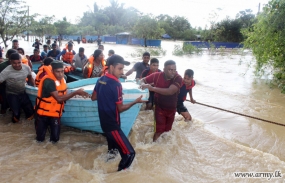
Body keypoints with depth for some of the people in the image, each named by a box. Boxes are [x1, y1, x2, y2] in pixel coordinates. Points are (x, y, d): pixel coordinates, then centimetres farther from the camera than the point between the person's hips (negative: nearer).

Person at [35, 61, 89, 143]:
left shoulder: (62, 78, -4)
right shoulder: (48, 81, -27)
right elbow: (59, 98, -32)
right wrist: (76, 92, -34)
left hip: (55, 112, 5)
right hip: (44, 112, -5)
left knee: (55, 139, 2)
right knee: (40, 138, 8)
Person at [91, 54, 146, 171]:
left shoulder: (101, 80, 5)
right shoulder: (116, 85, -20)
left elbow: (93, 97, 17)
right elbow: (120, 109, -14)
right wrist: (135, 101, -6)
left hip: (104, 122, 10)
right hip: (112, 124, -10)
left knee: (113, 148, 28)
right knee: (129, 153, -9)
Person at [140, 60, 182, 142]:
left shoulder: (178, 78, -21)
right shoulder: (157, 75, -16)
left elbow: (170, 91, -36)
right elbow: (143, 80, -2)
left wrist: (152, 88, -39)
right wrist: (143, 84, -27)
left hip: (172, 109, 2)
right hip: (159, 108, -1)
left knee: (167, 130, 17)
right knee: (159, 130, -7)